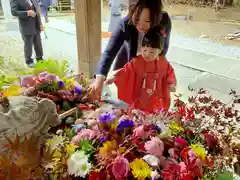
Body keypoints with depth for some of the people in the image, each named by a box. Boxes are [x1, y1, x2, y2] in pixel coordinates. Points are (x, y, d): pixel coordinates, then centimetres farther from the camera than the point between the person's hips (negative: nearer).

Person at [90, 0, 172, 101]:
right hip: (127, 61, -1)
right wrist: (99, 79, -55)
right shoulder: (126, 23, -32)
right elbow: (109, 52, -41)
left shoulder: (164, 21, -27)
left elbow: (163, 48, -11)